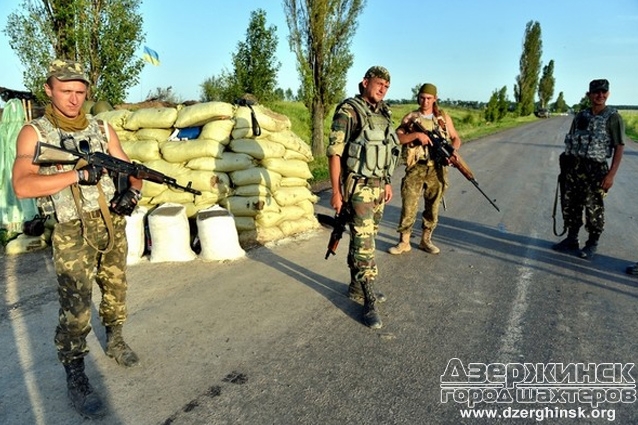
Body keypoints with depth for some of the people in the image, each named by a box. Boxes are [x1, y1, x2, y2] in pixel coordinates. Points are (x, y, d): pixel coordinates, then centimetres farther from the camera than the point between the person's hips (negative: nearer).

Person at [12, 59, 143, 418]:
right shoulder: (34, 133, -3)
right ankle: (75, 376, 8)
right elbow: (22, 185, -16)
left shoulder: (102, 129, 8)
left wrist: (132, 191, -14)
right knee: (75, 306, -6)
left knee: (116, 290, 16)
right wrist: (79, 174, -23)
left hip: (112, 224, 4)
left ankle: (115, 341, 39)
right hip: (72, 232, -4)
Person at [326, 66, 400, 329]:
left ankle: (357, 287, 29)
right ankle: (370, 303, -3)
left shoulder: (383, 114, 12)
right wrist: (336, 191, -18)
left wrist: (387, 183, 20)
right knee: (364, 242, -8)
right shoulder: (348, 111, -12)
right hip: (358, 187, -8)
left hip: (377, 186, 8)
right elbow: (334, 152, -15)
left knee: (363, 238, 16)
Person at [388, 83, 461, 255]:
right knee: (408, 206, -2)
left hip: (437, 169, 2)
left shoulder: (444, 117, 8)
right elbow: (397, 138, -7)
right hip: (416, 168, -2)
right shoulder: (410, 117, 3)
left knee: (432, 207, 9)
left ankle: (425, 240, 23)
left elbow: (456, 138, 13)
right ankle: (403, 242, 10)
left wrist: (453, 150, -8)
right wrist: (416, 134, -20)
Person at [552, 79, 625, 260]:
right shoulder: (580, 116, 10)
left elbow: (619, 147, -8)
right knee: (570, 206, 11)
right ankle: (571, 240, 25)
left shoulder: (613, 117, -5)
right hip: (573, 168, 5)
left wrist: (611, 174, -16)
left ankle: (592, 245, 17)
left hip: (594, 170, -5)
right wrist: (565, 164, 12)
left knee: (594, 209, 2)